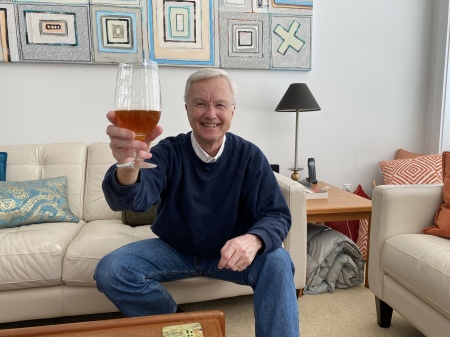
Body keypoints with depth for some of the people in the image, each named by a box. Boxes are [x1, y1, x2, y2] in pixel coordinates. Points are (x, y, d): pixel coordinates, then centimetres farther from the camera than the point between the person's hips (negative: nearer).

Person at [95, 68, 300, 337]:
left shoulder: (249, 156, -13)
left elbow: (277, 215, -15)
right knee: (110, 271, -17)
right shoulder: (169, 152, -15)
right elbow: (137, 198, -33)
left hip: (229, 253, -1)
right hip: (174, 250, 2)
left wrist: (254, 239, -38)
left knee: (278, 263, -28)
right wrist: (128, 168, -58)